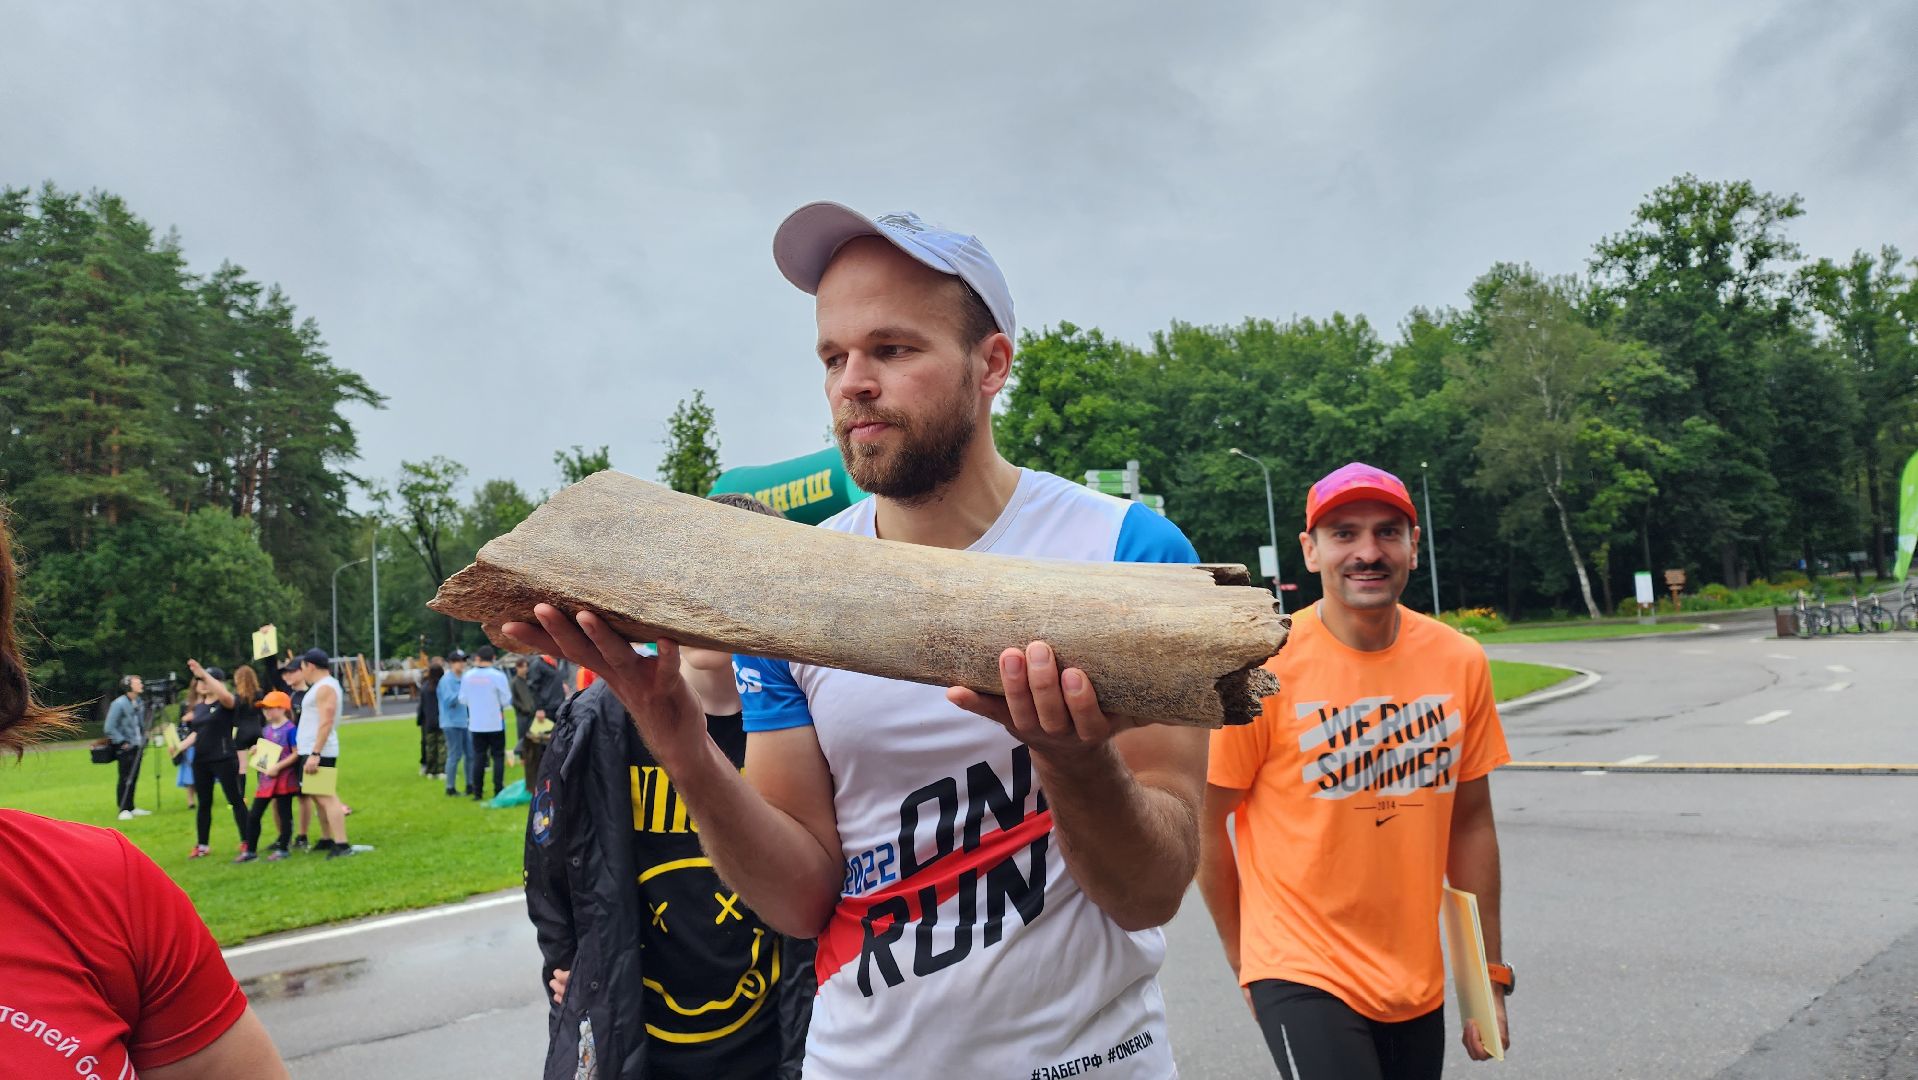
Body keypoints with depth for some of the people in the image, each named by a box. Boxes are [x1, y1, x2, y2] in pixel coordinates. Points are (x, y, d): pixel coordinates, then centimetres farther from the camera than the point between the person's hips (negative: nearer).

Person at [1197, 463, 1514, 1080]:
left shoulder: (1460, 662, -2)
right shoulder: (1265, 668, -15)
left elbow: (1470, 822, 7)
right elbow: (1205, 824, -7)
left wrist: (1491, 975, 10)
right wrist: (1243, 959, 2)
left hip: (1420, 985, 5)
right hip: (1304, 978, -4)